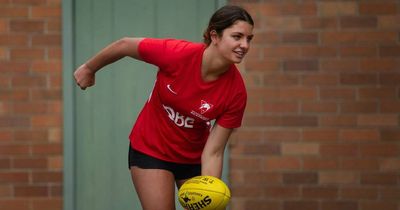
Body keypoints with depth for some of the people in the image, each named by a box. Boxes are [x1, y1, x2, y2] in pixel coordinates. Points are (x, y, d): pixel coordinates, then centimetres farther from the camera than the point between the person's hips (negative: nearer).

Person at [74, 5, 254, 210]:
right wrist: (89, 68, 6)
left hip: (194, 156, 2)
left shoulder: (236, 91, -24)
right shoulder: (176, 54, -29)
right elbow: (124, 45, -11)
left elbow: (213, 152, -19)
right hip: (151, 149, -2)